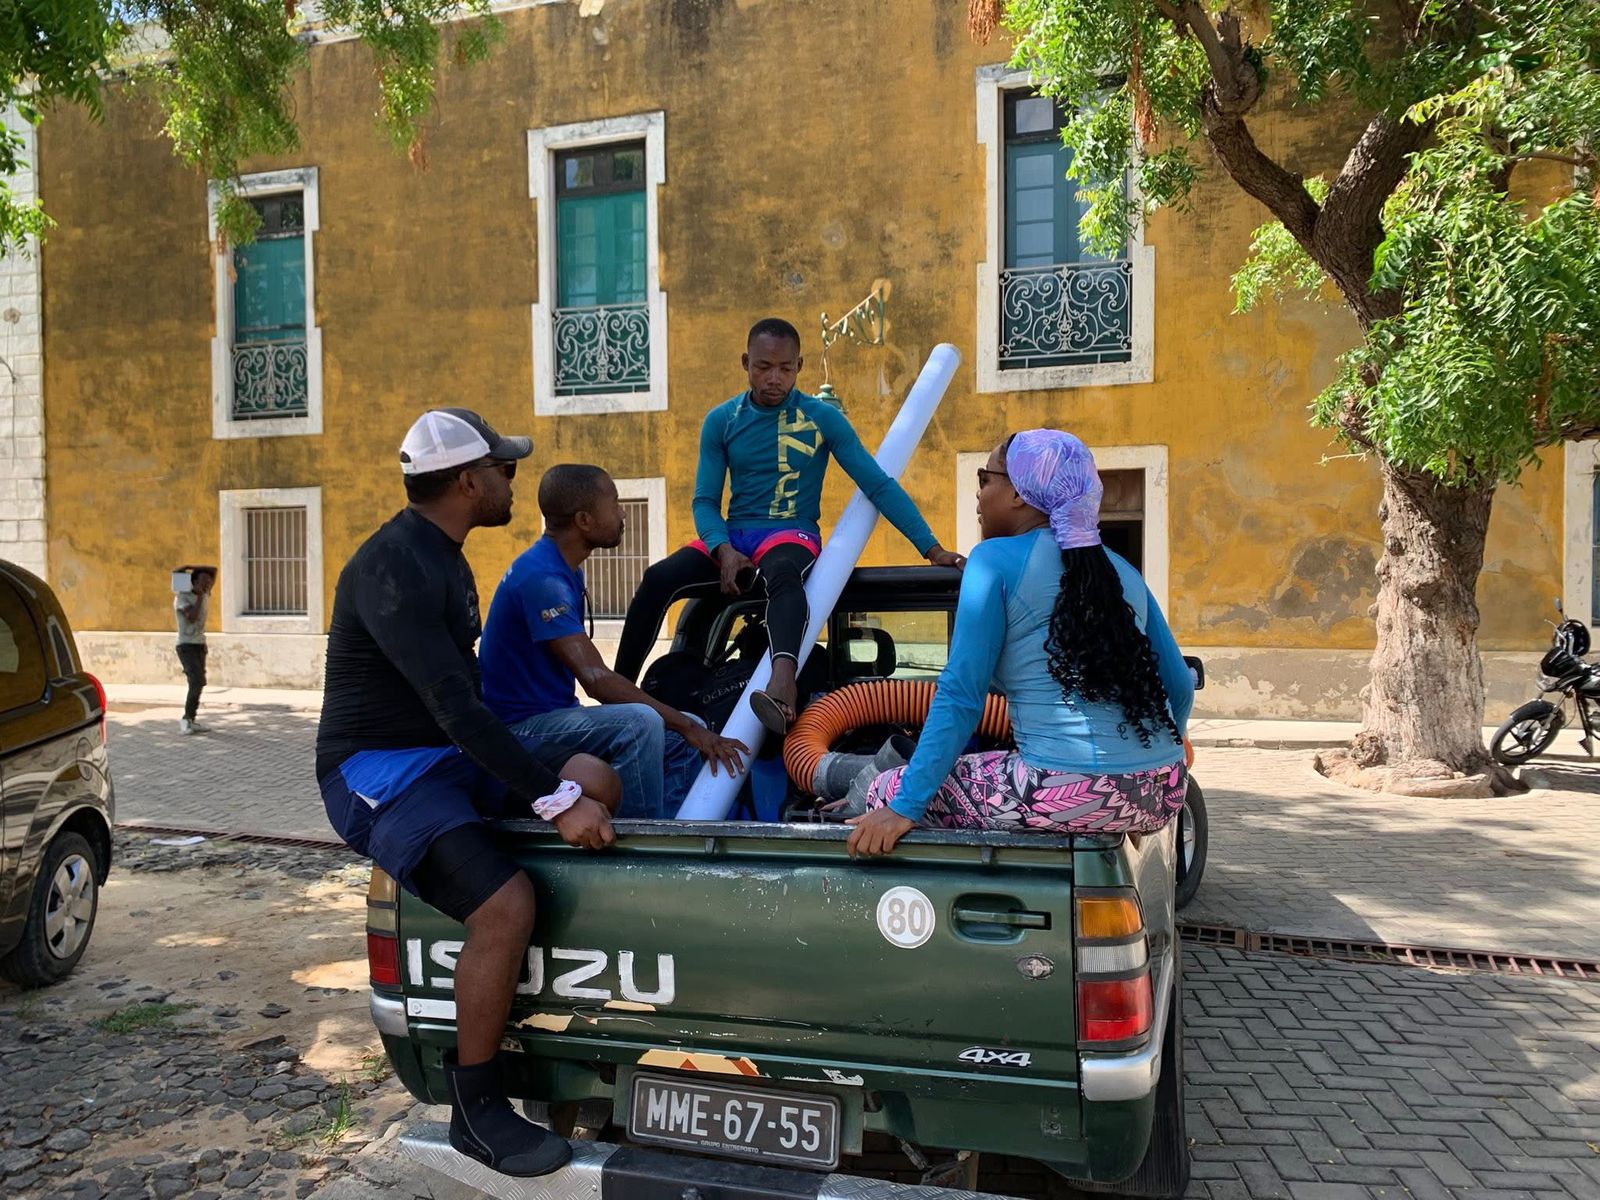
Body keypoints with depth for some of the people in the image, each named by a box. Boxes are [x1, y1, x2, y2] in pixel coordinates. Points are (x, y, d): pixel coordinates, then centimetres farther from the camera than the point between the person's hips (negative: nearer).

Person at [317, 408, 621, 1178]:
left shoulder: (440, 556, 10)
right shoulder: (392, 568, -21)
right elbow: (455, 707, -29)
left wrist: (565, 784, 15)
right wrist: (554, 801, -29)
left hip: (444, 755, 9)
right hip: (377, 774, -9)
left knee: (597, 779, -5)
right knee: (506, 905, -26)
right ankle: (475, 1109, -5)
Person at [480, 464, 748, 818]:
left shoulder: (565, 569, 11)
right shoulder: (542, 577, -21)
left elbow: (590, 672, 14)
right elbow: (596, 678, -28)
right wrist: (687, 725, -27)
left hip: (556, 713, 10)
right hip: (522, 725, -10)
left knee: (686, 737, 1)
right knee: (640, 723, -31)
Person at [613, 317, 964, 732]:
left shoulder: (823, 418, -1)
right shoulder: (721, 421, 5)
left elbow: (879, 485, -2)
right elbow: (705, 501, 4)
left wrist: (932, 549, -8)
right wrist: (724, 550, -18)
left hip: (793, 533, -3)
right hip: (734, 534, 3)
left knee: (781, 572, -40)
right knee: (658, 579, -22)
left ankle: (783, 682, -65)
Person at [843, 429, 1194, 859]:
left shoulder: (997, 560, -4)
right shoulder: (1121, 571, 13)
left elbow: (960, 695, -9)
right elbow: (1179, 688, 16)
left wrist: (904, 807, -6)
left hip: (1069, 797, -7)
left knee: (885, 792, 9)